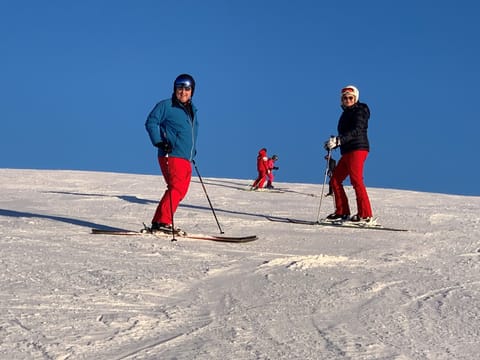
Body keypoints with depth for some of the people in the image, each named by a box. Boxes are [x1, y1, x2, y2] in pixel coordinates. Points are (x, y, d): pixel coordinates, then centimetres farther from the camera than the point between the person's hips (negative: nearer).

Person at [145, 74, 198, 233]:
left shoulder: (192, 110, 22)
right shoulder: (165, 106, -1)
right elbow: (151, 122, -5)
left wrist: (193, 153, 26)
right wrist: (159, 142, -16)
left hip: (186, 159, 8)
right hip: (171, 156, -8)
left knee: (180, 191, 5)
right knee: (176, 188, -19)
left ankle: (158, 222, 9)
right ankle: (163, 222, -19)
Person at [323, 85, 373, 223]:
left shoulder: (359, 111, -5)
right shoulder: (346, 113, 21)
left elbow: (357, 131, -20)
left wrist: (338, 140, -28)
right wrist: (334, 143, 11)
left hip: (358, 149, -9)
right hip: (347, 152, 9)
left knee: (356, 180, -15)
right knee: (335, 180, 6)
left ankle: (365, 215, -16)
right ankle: (342, 212, 9)